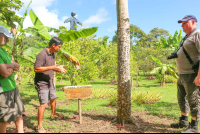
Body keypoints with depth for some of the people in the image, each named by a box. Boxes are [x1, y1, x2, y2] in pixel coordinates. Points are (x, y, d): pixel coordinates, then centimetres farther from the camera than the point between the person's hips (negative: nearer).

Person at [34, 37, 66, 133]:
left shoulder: (52, 54, 6)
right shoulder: (42, 54, -22)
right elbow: (36, 69, -27)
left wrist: (58, 68, -3)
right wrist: (51, 67, -31)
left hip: (49, 81, 9)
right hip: (41, 82, -9)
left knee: (53, 98, 24)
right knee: (43, 104, -9)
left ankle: (53, 114, 49)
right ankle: (39, 126, 4)